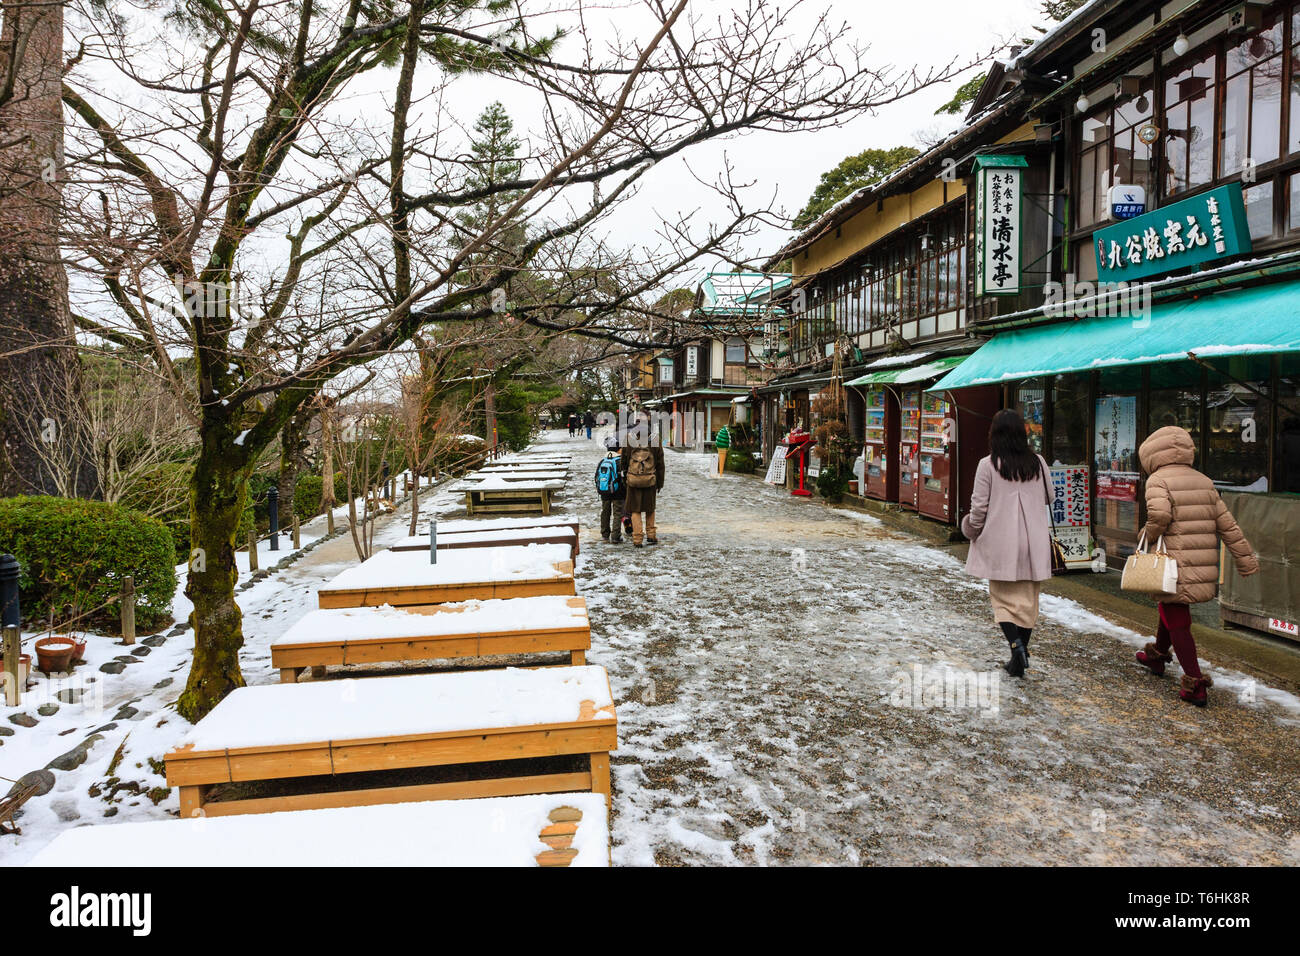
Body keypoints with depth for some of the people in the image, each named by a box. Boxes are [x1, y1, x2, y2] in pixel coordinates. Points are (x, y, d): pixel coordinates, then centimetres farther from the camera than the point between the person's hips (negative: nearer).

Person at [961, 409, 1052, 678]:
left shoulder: (988, 465, -10)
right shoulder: (1038, 463, 2)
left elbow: (979, 507, -7)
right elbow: (1048, 499, 14)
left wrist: (973, 530, 10)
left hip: (1001, 542, -3)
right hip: (1034, 542, 3)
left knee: (1003, 597, 8)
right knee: (1028, 599, 11)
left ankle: (1015, 643, -14)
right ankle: (1019, 659, 16)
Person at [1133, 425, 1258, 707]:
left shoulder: (1158, 480, -8)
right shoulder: (1204, 482, 13)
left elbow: (1160, 514, -27)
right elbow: (1228, 525, 13)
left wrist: (1149, 536, -8)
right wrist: (1247, 560, 16)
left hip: (1174, 567, -7)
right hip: (1205, 570, 7)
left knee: (1177, 623, 1)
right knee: (1169, 609, 26)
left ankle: (1195, 685, 0)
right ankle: (1157, 656, 44)